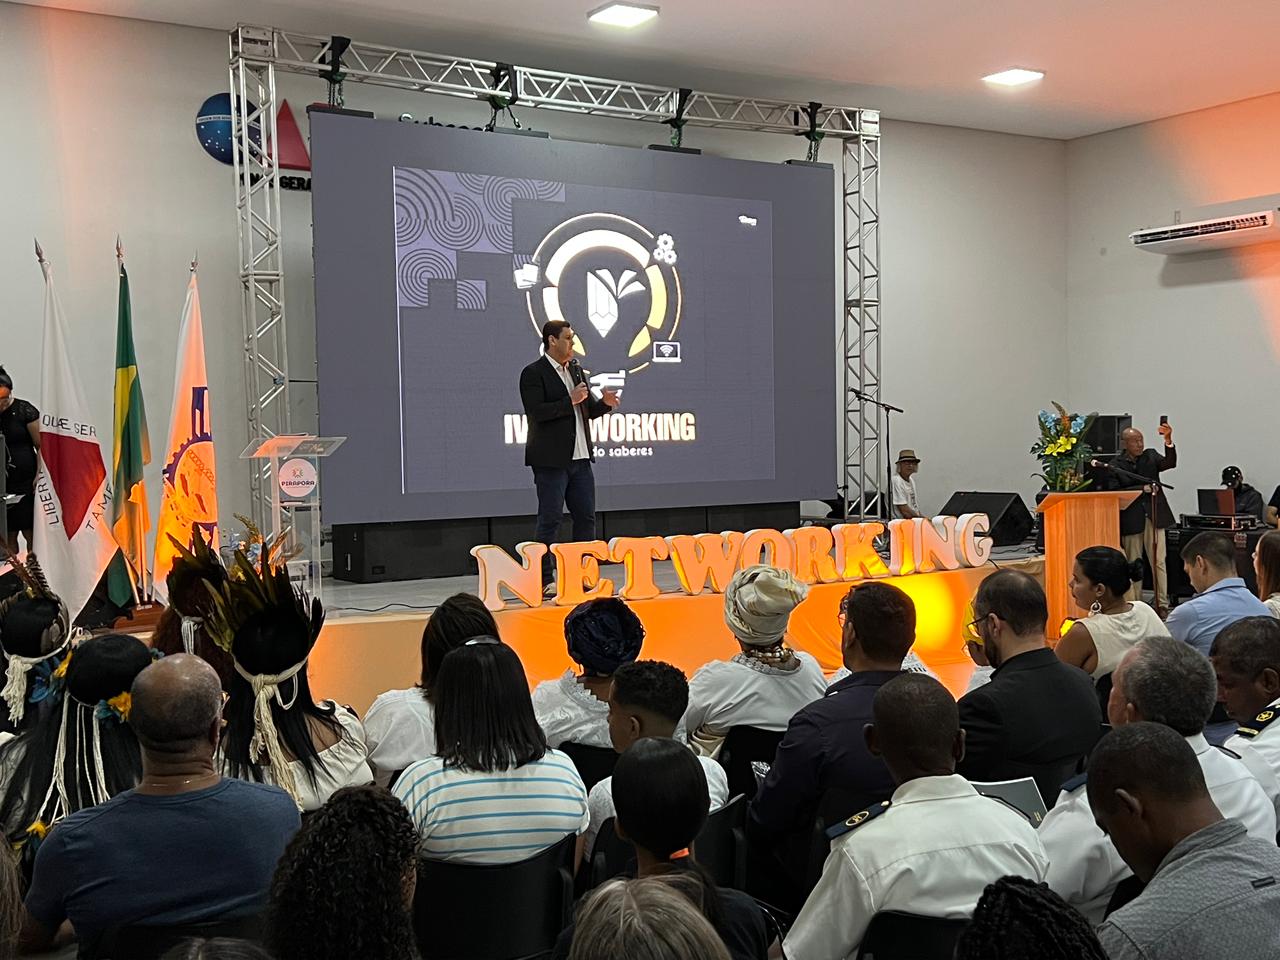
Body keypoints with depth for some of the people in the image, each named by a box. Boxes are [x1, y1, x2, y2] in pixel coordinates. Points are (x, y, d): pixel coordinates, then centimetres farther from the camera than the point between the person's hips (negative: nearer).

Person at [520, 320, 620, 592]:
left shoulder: (576, 370, 16)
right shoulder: (533, 374, -7)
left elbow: (588, 411, 21)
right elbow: (536, 411, -18)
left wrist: (604, 403, 0)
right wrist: (570, 400, -19)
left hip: (580, 458, 7)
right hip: (551, 460, -7)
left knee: (586, 518, 8)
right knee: (549, 520, -3)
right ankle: (543, 579, 3)